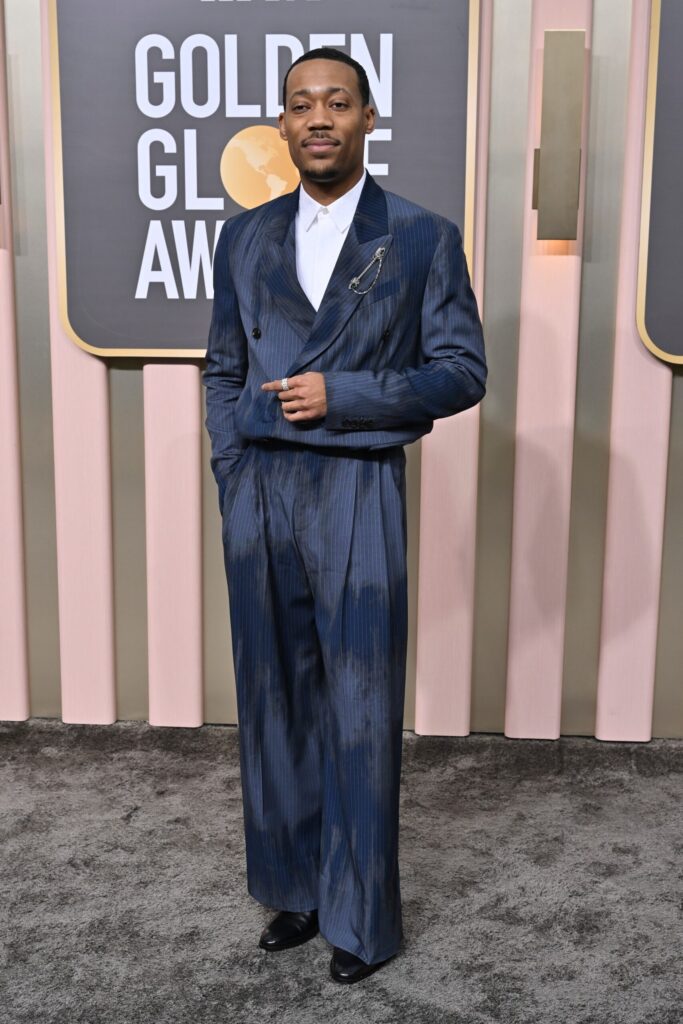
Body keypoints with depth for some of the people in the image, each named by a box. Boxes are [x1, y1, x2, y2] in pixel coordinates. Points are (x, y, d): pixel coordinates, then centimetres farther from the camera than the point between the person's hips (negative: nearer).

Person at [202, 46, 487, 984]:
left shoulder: (423, 237, 0)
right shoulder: (245, 238, 10)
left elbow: (462, 372, -2)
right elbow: (224, 370, 15)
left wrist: (342, 395, -13)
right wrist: (233, 482, 5)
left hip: (358, 492, -3)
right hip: (258, 493, 4)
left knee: (360, 712, 2)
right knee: (276, 702, 11)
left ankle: (361, 917, 20)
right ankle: (297, 891, 28)